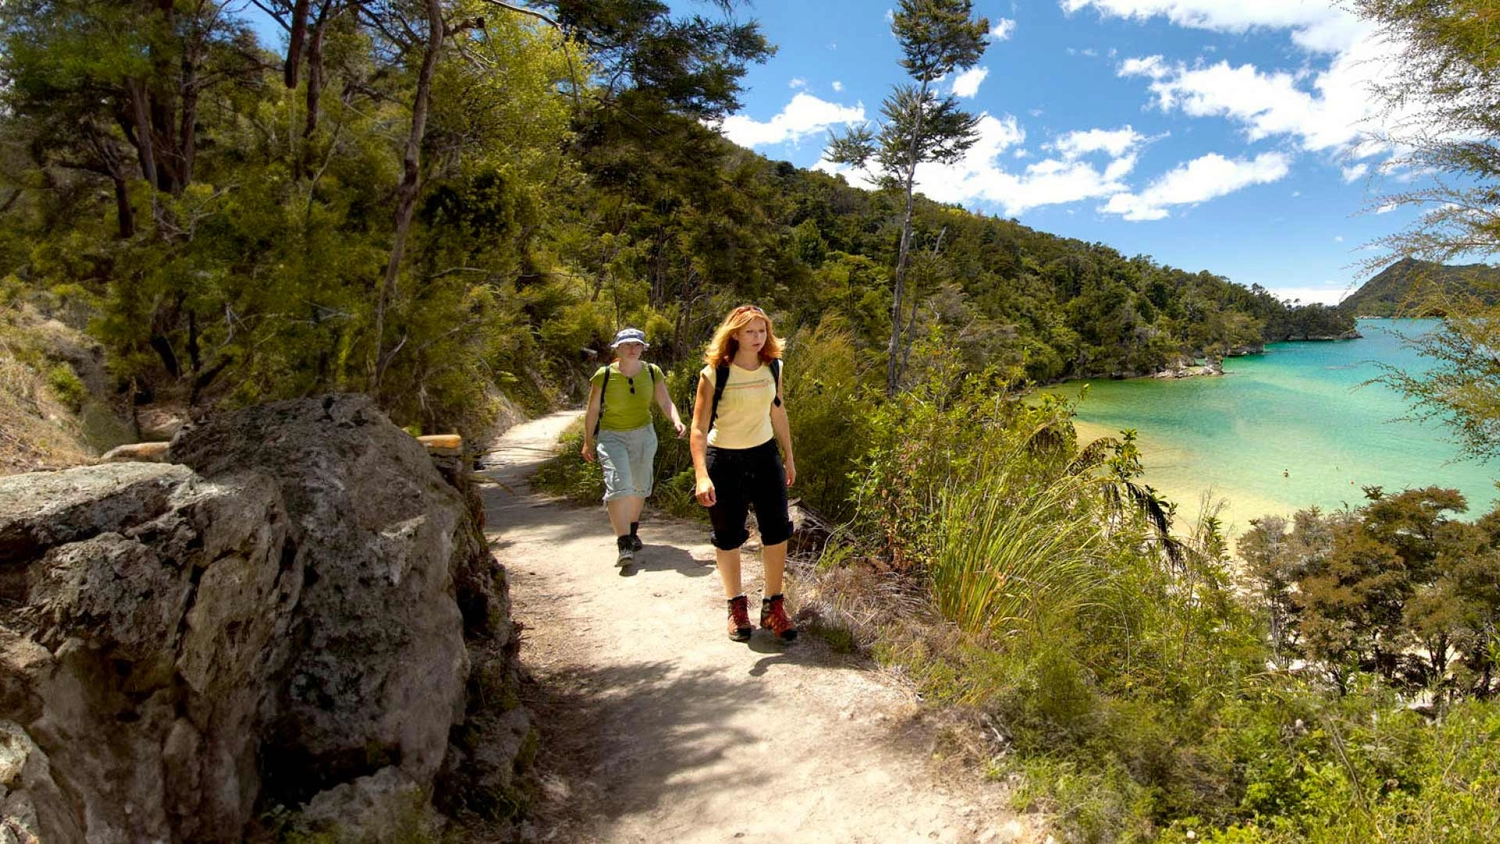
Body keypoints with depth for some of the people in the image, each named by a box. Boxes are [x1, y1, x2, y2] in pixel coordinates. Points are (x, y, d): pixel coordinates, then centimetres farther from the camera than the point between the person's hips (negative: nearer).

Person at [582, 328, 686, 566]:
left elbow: (666, 402, -3)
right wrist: (588, 442, 3)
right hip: (612, 437, -3)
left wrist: (677, 421, -22)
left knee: (639, 486, 14)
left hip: (643, 435, 3)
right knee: (619, 485, -18)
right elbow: (592, 410, -2)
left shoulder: (652, 372, -5)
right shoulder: (604, 375, -11)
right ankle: (624, 544, -18)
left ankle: (632, 531, 37)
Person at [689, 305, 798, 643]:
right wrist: (701, 475, -28)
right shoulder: (714, 374, -16)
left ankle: (773, 606, 16)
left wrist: (788, 456, 16)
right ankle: (737, 606, 27)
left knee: (777, 531, -1)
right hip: (723, 461, -4)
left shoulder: (772, 367, -1)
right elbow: (699, 428, -18)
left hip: (765, 456, 4)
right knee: (728, 538, 7)